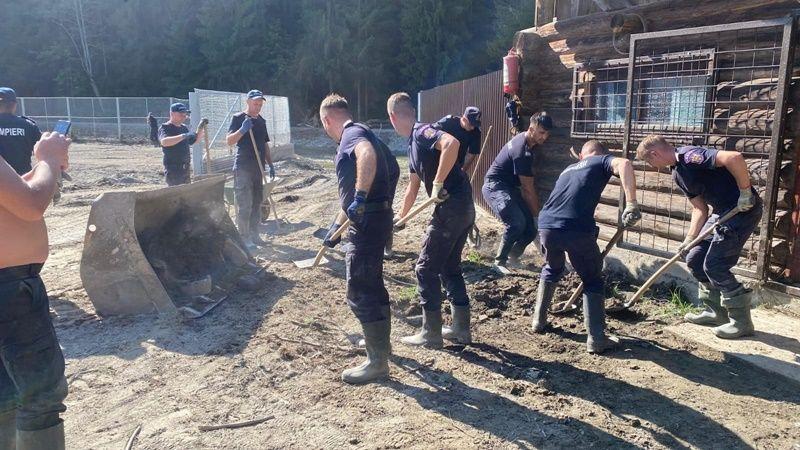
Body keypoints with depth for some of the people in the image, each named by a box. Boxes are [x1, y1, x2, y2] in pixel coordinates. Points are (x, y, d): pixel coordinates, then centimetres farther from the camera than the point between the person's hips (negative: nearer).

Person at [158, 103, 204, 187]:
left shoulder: (184, 128, 13)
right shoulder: (165, 128, -11)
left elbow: (193, 140, 24)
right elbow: (164, 142, -31)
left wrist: (201, 129, 6)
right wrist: (183, 136, -38)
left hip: (185, 169, 8)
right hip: (173, 169, -8)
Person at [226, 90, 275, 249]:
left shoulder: (261, 121, 14)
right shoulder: (238, 118, -5)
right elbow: (229, 141, -15)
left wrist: (271, 165, 15)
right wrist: (242, 129, -29)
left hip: (258, 167, 7)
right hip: (242, 168, -7)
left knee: (257, 203, 10)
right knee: (244, 204, -6)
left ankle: (254, 234, 19)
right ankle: (244, 238, 0)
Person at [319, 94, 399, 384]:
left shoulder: (353, 133, -9)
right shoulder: (356, 137, 23)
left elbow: (368, 154, -37)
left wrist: (360, 197, -37)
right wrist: (336, 227, 35)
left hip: (369, 222, -10)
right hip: (371, 220, 10)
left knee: (360, 293, -3)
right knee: (372, 284, 23)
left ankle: (377, 362, 7)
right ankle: (380, 340, 40)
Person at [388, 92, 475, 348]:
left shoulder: (422, 132, -10)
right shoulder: (413, 145, 19)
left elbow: (452, 143, -32)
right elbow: (412, 190, 29)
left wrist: (437, 185, -26)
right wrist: (400, 218, 40)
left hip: (452, 208, -9)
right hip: (463, 210, 9)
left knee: (426, 269, 1)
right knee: (450, 268, 18)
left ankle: (431, 334, 10)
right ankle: (461, 329, 25)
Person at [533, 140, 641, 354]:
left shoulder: (568, 169, 32)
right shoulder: (602, 161, 16)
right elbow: (624, 164, -9)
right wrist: (631, 204, -17)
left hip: (546, 225, 5)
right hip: (578, 229, -5)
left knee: (552, 270, 33)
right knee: (593, 280, 16)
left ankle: (539, 320, 37)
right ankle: (596, 339, 12)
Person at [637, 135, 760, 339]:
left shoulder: (690, 156, -20)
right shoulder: (678, 173, 10)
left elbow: (734, 157, -33)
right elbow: (699, 208, 13)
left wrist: (745, 192, -25)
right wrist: (690, 239, 5)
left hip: (744, 209, -10)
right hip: (722, 211, 10)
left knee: (714, 265, -8)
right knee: (694, 260, 11)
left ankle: (742, 321, 6)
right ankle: (717, 312, 24)